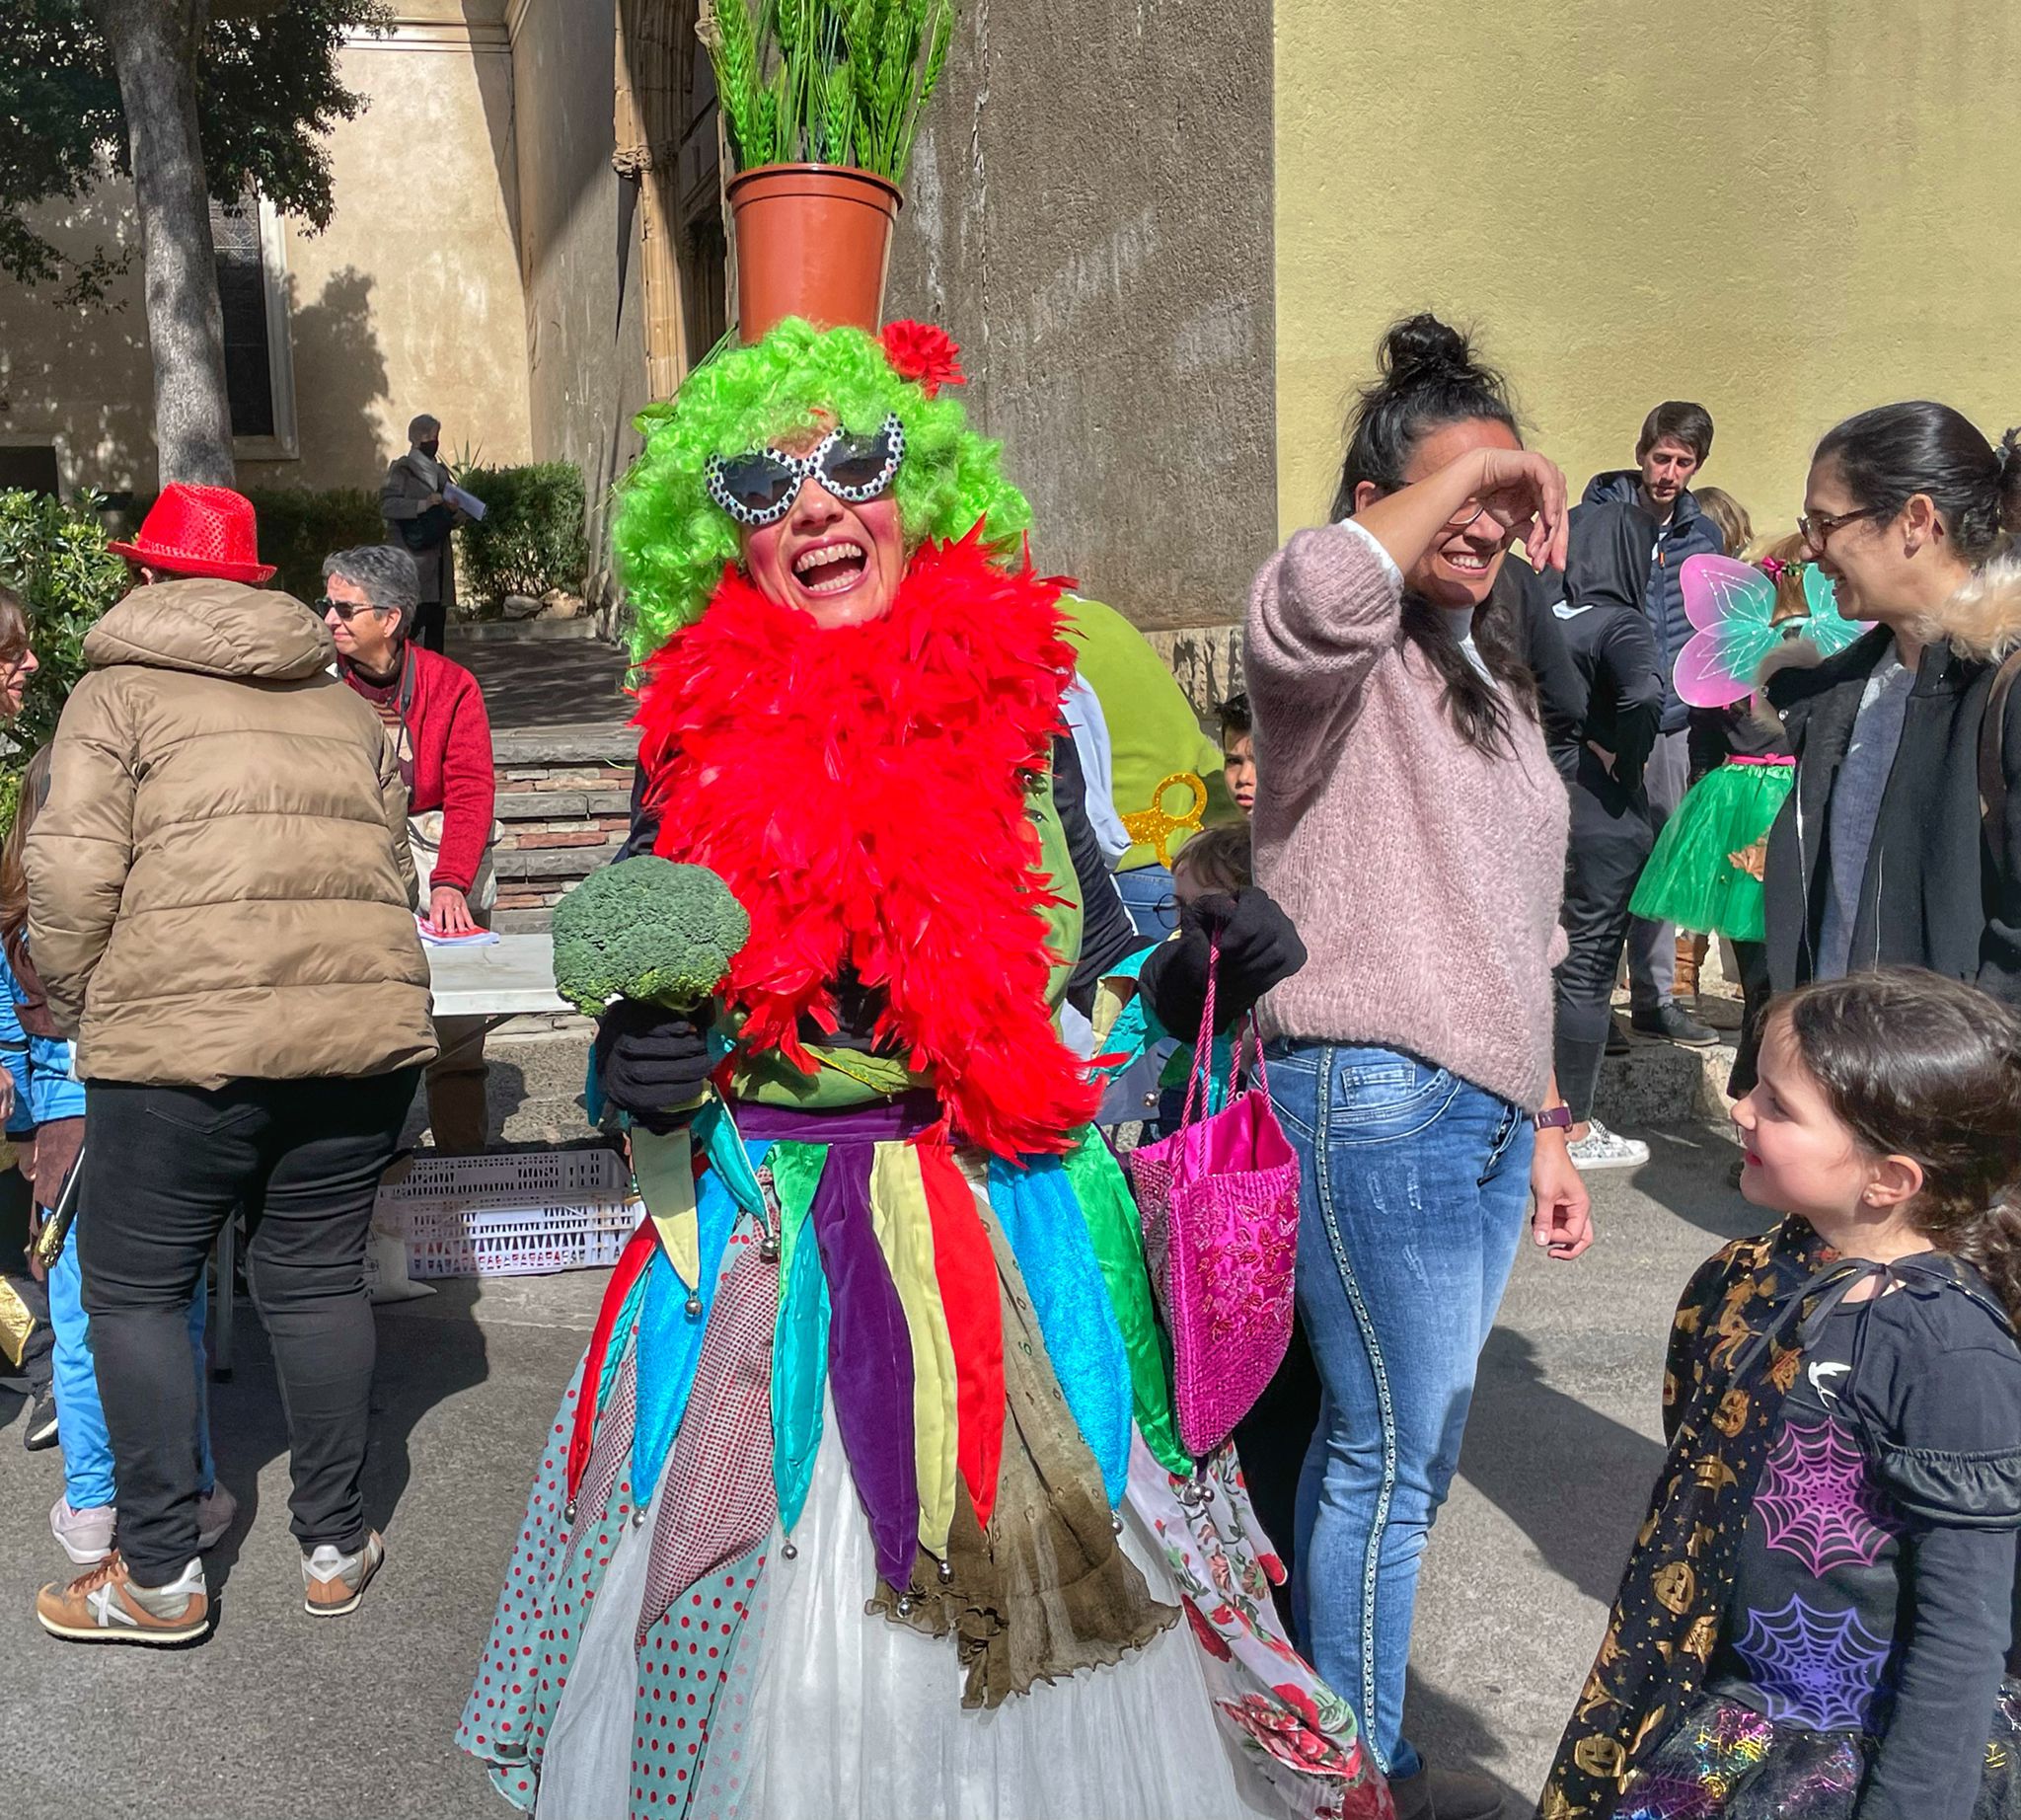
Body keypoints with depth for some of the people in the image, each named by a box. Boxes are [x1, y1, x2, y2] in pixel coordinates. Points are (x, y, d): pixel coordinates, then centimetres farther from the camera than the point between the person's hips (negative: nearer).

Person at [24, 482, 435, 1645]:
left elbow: (73, 875, -5)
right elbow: (394, 864, 18)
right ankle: (336, 1547, 22)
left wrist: (75, 1012, 8)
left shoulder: (120, 691, 5)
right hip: (365, 1023, 5)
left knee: (134, 1287, 9)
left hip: (185, 1035, -4)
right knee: (318, 1276, 14)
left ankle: (162, 1576, 14)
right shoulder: (343, 704, 19)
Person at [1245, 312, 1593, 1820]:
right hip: (1371, 1096, -8)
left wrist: (1544, 1127, 21)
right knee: (1394, 1456, -1)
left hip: (1482, 1110, 8)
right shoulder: (1348, 658, -7)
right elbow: (1311, 595, -36)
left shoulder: (1492, 673, 20)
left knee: (1393, 1448, 15)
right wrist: (1463, 471, -24)